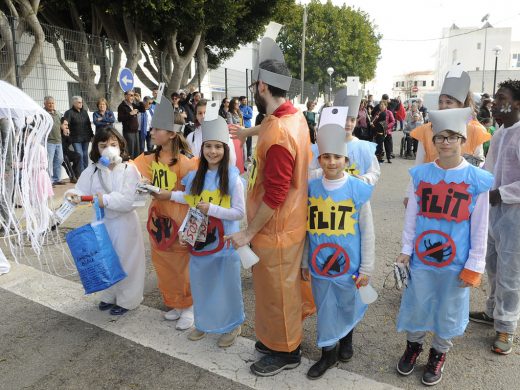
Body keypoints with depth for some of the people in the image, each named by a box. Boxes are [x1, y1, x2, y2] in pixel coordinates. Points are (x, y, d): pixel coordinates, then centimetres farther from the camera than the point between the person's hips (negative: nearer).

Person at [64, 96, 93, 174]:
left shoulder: (84, 112, 13)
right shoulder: (69, 113, -5)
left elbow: (89, 125, 16)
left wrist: (92, 135, 15)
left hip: (86, 138, 5)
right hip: (76, 139, -5)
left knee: (85, 155, 10)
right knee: (79, 155, -8)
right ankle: (81, 173, 0)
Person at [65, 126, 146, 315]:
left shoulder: (129, 169, -14)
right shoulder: (92, 170, -1)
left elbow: (128, 201, -20)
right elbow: (82, 190, -6)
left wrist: (106, 200, -26)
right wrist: (74, 194, -26)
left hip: (124, 223, -5)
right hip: (102, 222, 5)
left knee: (125, 261, 8)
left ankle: (127, 300, 27)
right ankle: (110, 296, 41)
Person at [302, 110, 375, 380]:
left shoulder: (358, 190, -11)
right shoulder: (311, 188, -5)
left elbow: (367, 232, -6)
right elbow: (307, 229, 3)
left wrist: (366, 269, -5)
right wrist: (304, 262, 6)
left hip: (349, 264, -1)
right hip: (319, 264, 1)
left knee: (348, 307, 20)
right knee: (325, 309, 14)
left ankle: (346, 340, 50)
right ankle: (328, 353, 36)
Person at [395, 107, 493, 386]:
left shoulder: (477, 179, -8)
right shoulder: (420, 174, -3)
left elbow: (480, 228, -4)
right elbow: (411, 215, 1)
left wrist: (474, 266, -4)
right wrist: (406, 249, 1)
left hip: (456, 261, -1)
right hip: (421, 256, 1)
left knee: (448, 309, 15)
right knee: (416, 304, 14)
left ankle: (439, 354, 39)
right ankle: (413, 345, 40)